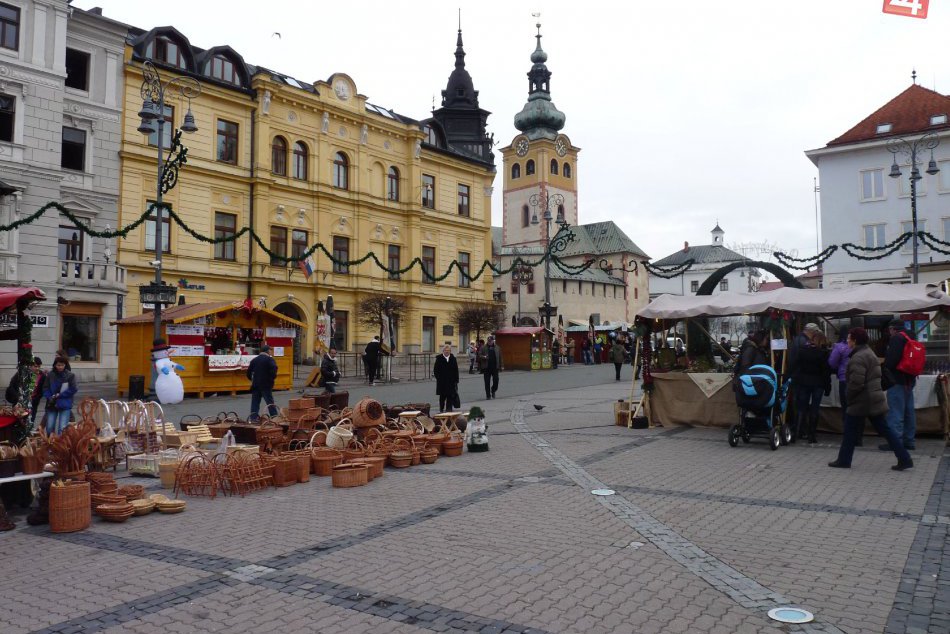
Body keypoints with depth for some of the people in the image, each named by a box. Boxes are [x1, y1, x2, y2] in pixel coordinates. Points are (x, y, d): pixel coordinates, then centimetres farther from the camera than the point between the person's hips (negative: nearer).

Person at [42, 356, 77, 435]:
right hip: (52, 405, 3)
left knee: (62, 428, -8)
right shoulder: (50, 375, 2)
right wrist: (50, 398, -11)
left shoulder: (70, 375, -4)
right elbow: (46, 389, 5)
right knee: (49, 427, 5)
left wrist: (59, 395, -10)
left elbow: (74, 389, -7)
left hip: (65, 405, -3)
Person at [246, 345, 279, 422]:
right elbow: (273, 371, -20)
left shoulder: (254, 360, 11)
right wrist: (272, 377, -3)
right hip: (266, 385, -5)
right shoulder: (270, 359, -7)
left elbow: (249, 372, 12)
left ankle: (252, 419, 7)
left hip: (255, 385, 5)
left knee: (255, 402, 9)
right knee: (270, 402, -1)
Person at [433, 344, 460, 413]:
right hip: (441, 381, -1)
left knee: (450, 395, -2)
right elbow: (436, 370, 2)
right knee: (442, 396, 4)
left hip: (451, 381, 2)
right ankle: (441, 409, 16)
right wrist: (438, 377, -6)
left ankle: (449, 409, 4)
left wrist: (456, 380, 4)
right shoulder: (439, 358, 2)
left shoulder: (453, 358, 8)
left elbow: (456, 370, 8)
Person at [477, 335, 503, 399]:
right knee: (487, 382, 2)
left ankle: (493, 391, 26)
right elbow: (479, 355, 1)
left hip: (495, 367, 1)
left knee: (496, 380, -1)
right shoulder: (483, 347, 4)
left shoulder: (497, 347, 9)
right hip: (486, 367, -1)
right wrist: (484, 357, -20)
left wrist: (501, 366, 5)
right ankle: (488, 395, 12)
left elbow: (500, 357, 9)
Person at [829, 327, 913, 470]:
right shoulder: (869, 353, 15)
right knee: (884, 429, 10)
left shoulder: (857, 358, -18)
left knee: (850, 430, 3)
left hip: (862, 401, -9)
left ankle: (844, 460, 11)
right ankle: (904, 459, 8)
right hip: (874, 400, 9)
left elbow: (856, 383, -26)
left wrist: (849, 398, -9)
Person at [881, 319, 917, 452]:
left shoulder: (897, 338, -13)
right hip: (909, 380, 10)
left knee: (896, 412, -8)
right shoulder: (910, 338, 16)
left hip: (897, 380, -10)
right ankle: (910, 440, 18)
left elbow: (891, 359, -22)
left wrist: (885, 366, -4)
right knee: (909, 411, 13)